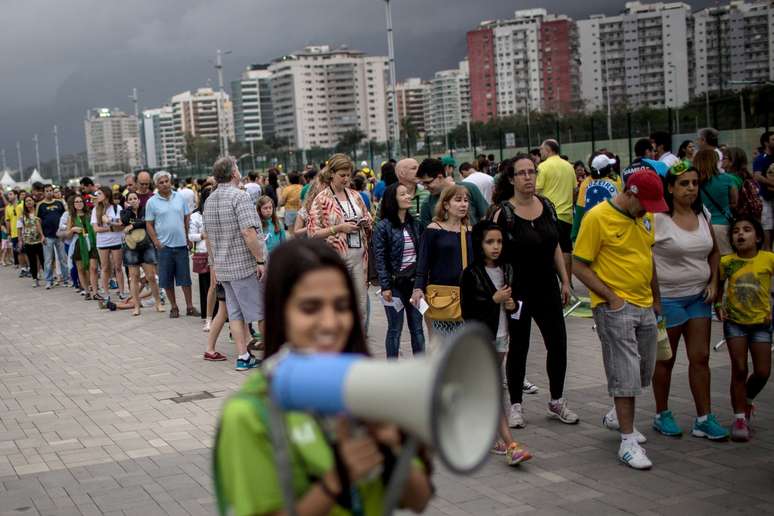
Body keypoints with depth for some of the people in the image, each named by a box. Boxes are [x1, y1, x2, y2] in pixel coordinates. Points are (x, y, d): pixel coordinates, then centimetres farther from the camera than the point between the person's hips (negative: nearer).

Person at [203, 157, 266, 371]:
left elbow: (208, 239, 17)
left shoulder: (209, 201, 11)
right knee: (263, 310, 4)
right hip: (246, 265, -7)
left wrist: (215, 263, 24)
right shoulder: (240, 196, -15)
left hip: (223, 267, 7)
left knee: (235, 313, 9)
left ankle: (242, 356, 8)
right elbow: (248, 233, -23)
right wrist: (260, 260, -18)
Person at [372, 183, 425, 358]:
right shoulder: (383, 227, -8)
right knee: (395, 329, 4)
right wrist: (385, 286, -14)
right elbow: (380, 258, -10)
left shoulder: (415, 224, 8)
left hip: (415, 281, 4)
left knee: (417, 327, 8)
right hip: (395, 283, -4)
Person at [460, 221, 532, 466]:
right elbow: (467, 312, -13)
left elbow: (512, 300, 22)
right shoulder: (471, 274, -11)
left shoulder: (507, 270, 9)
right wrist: (494, 300, -18)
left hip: (501, 336, 6)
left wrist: (512, 304, -1)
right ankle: (511, 445, -16)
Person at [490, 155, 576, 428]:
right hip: (518, 292, -5)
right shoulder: (503, 213, -11)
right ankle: (515, 405, 20)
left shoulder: (546, 206, 5)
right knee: (518, 348, 6)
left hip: (547, 290, 5)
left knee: (558, 345, 7)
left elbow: (555, 246, 13)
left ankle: (556, 401, 25)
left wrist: (565, 281, 11)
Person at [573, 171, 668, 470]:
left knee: (643, 369, 16)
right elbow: (580, 267, -12)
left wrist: (656, 299, 18)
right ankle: (628, 442, 1)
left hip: (644, 306, 7)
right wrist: (611, 297, -16)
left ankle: (618, 416, 39)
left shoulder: (645, 217, 8)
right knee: (625, 372, -7)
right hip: (614, 307, -7)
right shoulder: (597, 218, -13)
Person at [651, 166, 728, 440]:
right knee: (666, 359, 8)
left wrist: (713, 282, 4)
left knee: (700, 357, 5)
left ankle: (704, 419, 13)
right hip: (667, 298, -5)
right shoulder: (657, 218, -14)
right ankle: (662, 415, 22)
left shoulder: (703, 214, 5)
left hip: (698, 296, 5)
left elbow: (714, 252, 17)